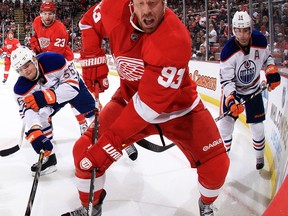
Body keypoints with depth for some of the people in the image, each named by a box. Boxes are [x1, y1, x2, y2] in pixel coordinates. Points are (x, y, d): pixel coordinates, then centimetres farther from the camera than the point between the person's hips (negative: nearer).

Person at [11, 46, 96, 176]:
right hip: (48, 96, 1)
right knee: (41, 114, -23)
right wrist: (35, 133, -52)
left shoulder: (54, 60, -39)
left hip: (74, 85, -1)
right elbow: (27, 111, -34)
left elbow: (72, 86, -37)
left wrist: (45, 97, -45)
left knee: (92, 112, 5)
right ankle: (48, 156, -10)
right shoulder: (21, 88, -28)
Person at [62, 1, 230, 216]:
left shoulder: (175, 39, -33)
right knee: (85, 150, -7)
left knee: (216, 164, -11)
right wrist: (92, 58, -9)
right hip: (130, 96, 4)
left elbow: (149, 103, -33)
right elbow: (89, 21, 6)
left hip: (177, 106, -3)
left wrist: (111, 140, -33)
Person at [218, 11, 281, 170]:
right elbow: (226, 80, -26)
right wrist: (230, 99, -40)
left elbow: (267, 56, 6)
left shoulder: (260, 41, -17)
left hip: (253, 89, 2)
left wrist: (272, 70, -11)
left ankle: (260, 156, 31)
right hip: (232, 89, -2)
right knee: (225, 123, -7)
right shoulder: (228, 51, -27)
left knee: (257, 126, 6)